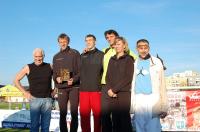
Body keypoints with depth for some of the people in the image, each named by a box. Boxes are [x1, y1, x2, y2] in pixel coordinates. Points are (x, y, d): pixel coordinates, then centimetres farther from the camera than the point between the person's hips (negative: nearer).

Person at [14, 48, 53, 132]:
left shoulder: (49, 67, 5)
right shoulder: (28, 68, 1)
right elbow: (16, 80, 5)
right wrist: (25, 92, -2)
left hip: (47, 99, 2)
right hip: (35, 99, -2)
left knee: (46, 124, 6)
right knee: (34, 124, -2)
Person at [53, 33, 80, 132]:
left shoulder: (75, 53, 5)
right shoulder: (56, 57, 17)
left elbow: (81, 69, -1)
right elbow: (54, 72, 17)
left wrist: (74, 79, -17)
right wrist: (56, 78, -6)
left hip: (74, 87, -3)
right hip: (61, 88, 3)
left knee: (74, 113, -1)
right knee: (62, 113, 4)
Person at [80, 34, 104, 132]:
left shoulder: (101, 55, 3)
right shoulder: (82, 56, 16)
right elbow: (79, 71, 18)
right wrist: (80, 83, 5)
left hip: (96, 89, -3)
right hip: (83, 89, 4)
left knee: (97, 113, -2)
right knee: (84, 114, 5)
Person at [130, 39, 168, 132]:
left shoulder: (156, 62, 3)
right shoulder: (134, 63, 10)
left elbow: (162, 84, 0)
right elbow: (131, 85, 10)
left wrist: (164, 107, -5)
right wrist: (130, 105, 5)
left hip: (152, 100, -2)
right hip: (138, 101, 3)